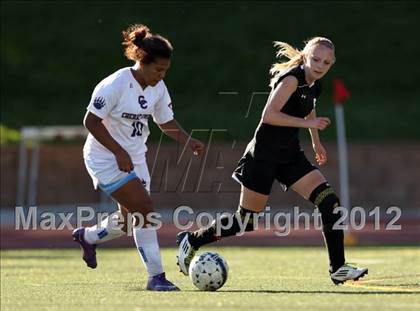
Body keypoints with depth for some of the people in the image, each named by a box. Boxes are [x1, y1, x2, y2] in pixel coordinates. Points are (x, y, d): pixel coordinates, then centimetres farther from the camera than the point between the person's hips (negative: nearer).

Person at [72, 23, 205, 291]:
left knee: (131, 219, 11)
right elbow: (91, 121, -18)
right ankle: (156, 276, -12)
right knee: (145, 209, -18)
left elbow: (167, 123, 12)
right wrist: (119, 152, -21)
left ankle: (87, 236, 41)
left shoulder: (158, 88, 0)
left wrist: (189, 141, -6)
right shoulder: (115, 85, -21)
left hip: (134, 158, 8)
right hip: (105, 158, -8)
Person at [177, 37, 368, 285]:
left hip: (290, 156, 8)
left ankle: (338, 268, -7)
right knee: (246, 221, 0)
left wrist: (316, 143, 38)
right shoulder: (292, 78, -18)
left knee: (329, 201, -10)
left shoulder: (313, 86, 8)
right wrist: (308, 123, -26)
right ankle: (191, 241, 21)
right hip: (264, 155, -8)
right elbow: (269, 115, -28)